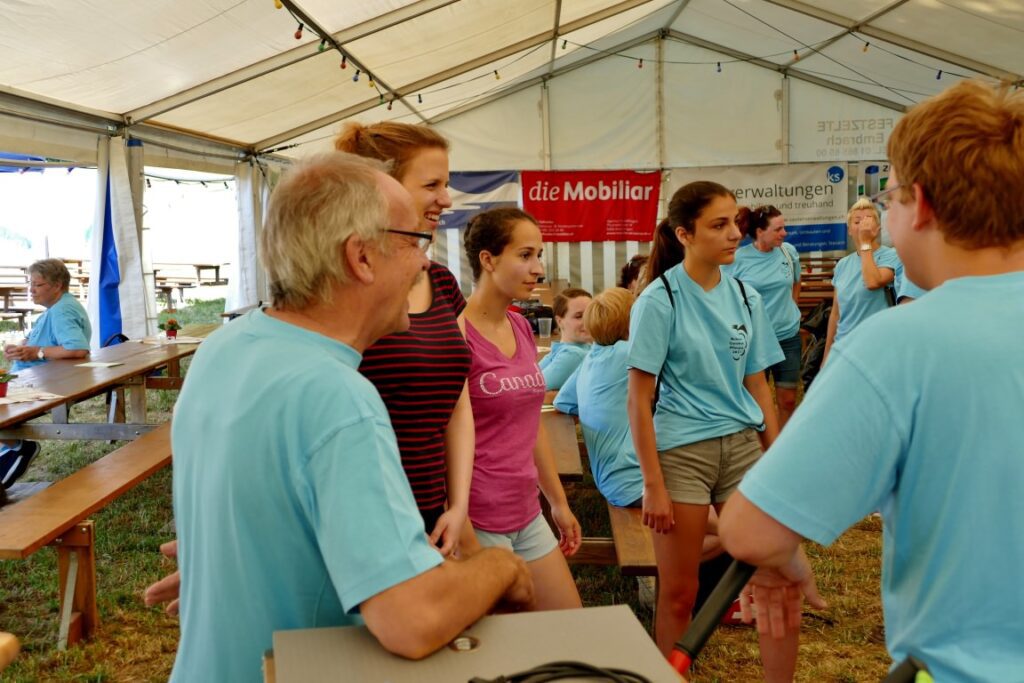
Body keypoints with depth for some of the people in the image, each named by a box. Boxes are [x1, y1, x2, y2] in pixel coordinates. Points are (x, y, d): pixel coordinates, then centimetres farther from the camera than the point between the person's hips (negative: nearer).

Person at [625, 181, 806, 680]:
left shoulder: (746, 297, 6)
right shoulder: (659, 301, -9)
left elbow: (757, 387, 11)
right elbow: (639, 400, -9)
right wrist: (653, 485, -12)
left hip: (742, 445, 5)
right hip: (681, 450, -4)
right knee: (678, 594, 6)